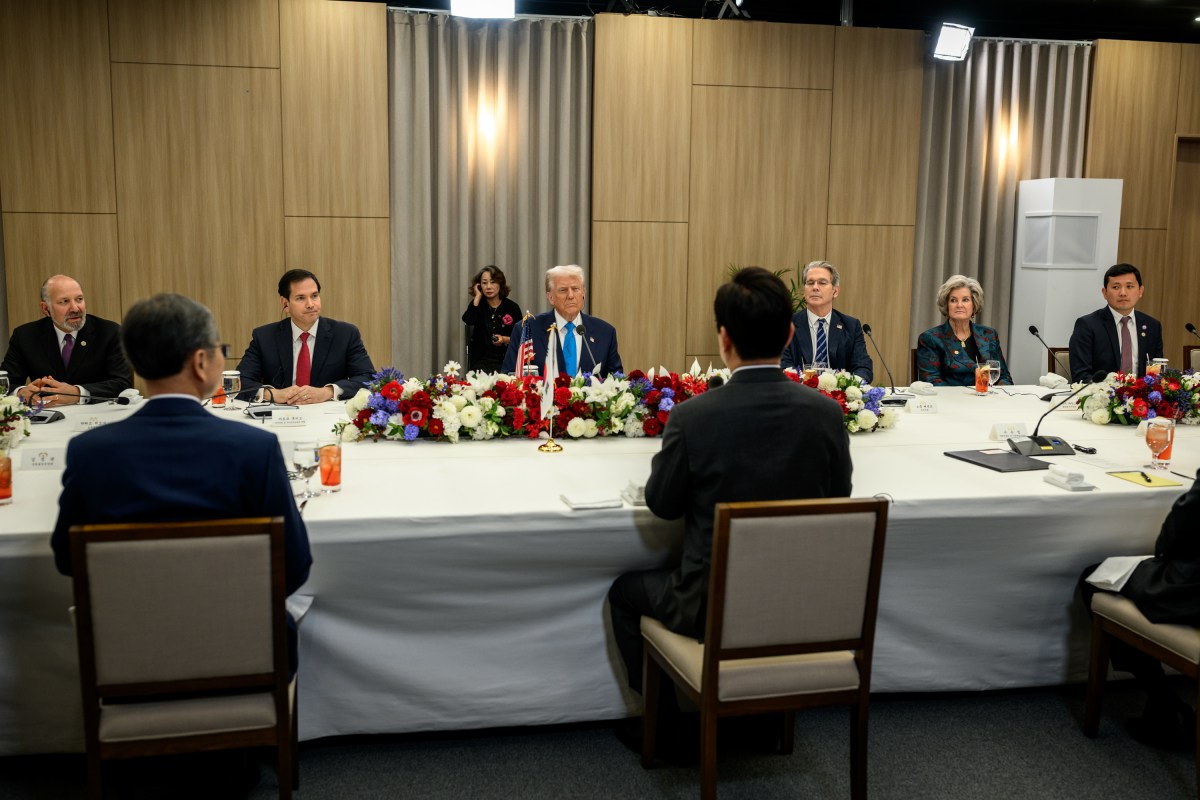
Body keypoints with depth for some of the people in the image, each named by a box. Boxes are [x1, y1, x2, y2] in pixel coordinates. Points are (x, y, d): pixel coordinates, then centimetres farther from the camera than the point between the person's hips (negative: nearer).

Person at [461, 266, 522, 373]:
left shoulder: (512, 307, 4)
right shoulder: (478, 304, 8)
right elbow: (468, 320, -15)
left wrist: (505, 339, -12)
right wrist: (477, 297, -7)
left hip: (506, 361, 0)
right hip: (480, 361, 0)